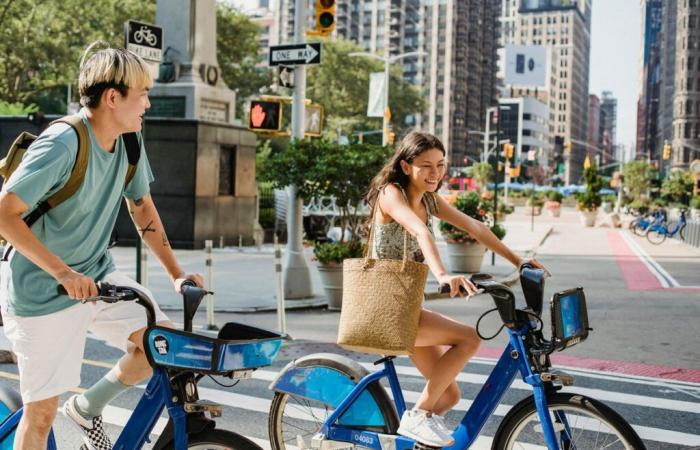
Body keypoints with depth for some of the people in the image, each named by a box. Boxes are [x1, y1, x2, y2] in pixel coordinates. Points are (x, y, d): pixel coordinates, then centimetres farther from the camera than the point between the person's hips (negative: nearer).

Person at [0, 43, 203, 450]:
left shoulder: (130, 141, -3)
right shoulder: (62, 144, -24)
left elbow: (142, 207, 9)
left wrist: (176, 272, 3)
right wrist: (63, 273, -31)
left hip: (97, 273, 7)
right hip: (42, 290, -6)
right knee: (42, 412, 0)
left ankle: (89, 408, 18)